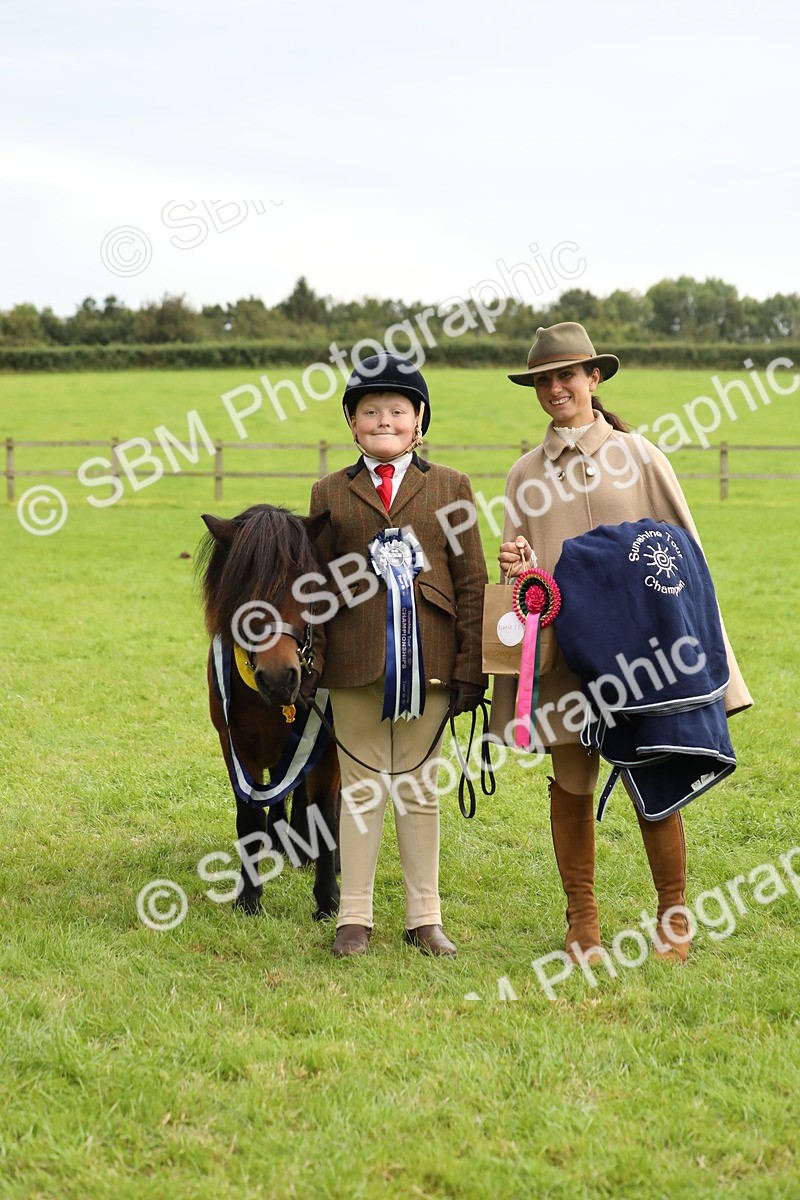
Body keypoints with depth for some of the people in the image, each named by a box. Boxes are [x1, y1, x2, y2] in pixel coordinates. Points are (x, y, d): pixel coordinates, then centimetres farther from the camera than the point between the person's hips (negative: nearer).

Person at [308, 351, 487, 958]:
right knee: (361, 788, 7)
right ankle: (355, 917, 15)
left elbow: (472, 582, 3)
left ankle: (425, 918, 17)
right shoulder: (330, 493, 7)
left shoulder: (450, 487, 6)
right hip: (355, 663, 0)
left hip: (427, 661, 0)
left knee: (420, 788, 9)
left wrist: (471, 669, -3)